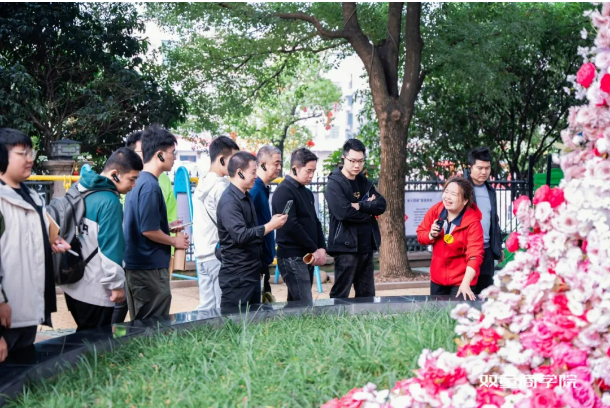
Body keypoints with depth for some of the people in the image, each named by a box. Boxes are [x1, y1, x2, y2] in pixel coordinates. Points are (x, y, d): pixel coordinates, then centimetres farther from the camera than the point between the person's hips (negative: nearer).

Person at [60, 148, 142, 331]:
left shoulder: (79, 190, 8)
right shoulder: (109, 201, -19)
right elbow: (111, 246, -20)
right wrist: (117, 284, -11)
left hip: (73, 284, 9)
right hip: (95, 290, -9)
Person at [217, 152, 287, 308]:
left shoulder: (247, 197, 13)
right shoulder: (229, 201, -18)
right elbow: (241, 235, -26)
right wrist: (271, 226, -21)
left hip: (252, 271, 10)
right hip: (236, 276, -10)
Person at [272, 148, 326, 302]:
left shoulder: (307, 193, 18)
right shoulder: (284, 192, -10)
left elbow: (315, 222, 20)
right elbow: (291, 226, -18)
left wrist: (322, 248, 2)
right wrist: (314, 250, -13)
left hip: (308, 257, 9)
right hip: (292, 258, -9)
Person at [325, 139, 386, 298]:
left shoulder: (365, 182, 14)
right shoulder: (334, 183, -7)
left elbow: (381, 205, 2)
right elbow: (343, 212, -21)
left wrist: (360, 206, -15)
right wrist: (369, 208, -8)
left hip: (366, 246, 7)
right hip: (346, 246, -7)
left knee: (367, 295, 12)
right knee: (341, 295, -4)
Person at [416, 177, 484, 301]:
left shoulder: (472, 222, -21)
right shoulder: (435, 211, -7)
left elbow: (474, 255, -27)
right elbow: (420, 234, 6)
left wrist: (465, 283, -38)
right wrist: (431, 235, -18)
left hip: (461, 280, -5)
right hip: (437, 277, 5)